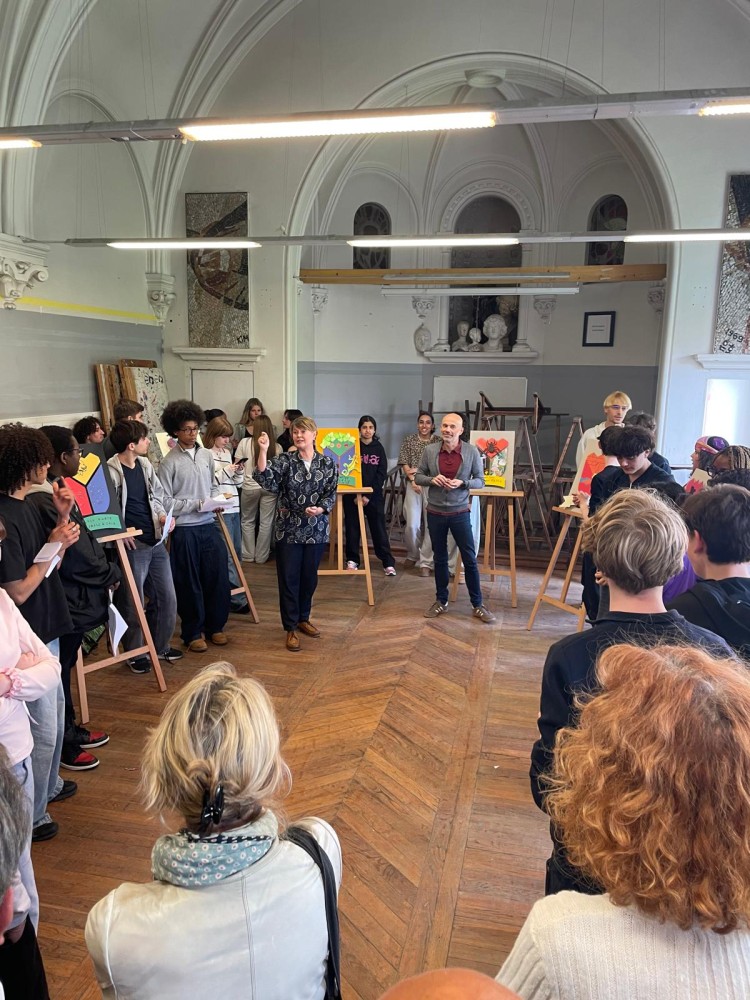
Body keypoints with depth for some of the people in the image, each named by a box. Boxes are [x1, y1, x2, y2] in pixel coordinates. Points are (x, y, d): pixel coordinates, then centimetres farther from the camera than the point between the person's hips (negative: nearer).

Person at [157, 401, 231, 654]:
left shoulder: (206, 455, 7)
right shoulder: (169, 462, -9)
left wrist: (216, 500, -4)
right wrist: (198, 504, -15)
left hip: (208, 526, 5)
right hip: (184, 530, -5)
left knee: (217, 576, 8)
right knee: (189, 583, 6)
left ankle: (215, 626, 26)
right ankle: (193, 633, 21)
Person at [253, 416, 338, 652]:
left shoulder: (327, 463, 2)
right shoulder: (284, 460, -5)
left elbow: (331, 493, 2)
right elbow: (264, 478, -21)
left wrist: (320, 509, -17)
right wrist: (263, 451, -32)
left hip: (316, 529, 2)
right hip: (288, 529, -2)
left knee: (309, 577, 14)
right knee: (289, 578, 2)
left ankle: (303, 618, 33)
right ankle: (290, 628, 13)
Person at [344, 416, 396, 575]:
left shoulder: (379, 448, 5)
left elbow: (382, 474, 0)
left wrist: (368, 495, -9)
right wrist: (357, 495, -10)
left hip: (374, 495, 0)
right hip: (353, 494, 0)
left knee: (379, 528, -1)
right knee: (352, 527, 5)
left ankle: (388, 563, 1)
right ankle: (352, 560, 18)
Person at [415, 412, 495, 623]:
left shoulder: (471, 451, -7)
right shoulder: (430, 450, -4)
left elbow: (480, 481, -1)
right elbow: (418, 476, 4)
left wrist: (462, 483, -20)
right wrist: (432, 479, -16)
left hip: (460, 513, -1)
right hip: (435, 513, 2)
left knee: (470, 559, 2)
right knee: (440, 559, 13)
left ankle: (478, 605, 13)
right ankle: (441, 601, 27)